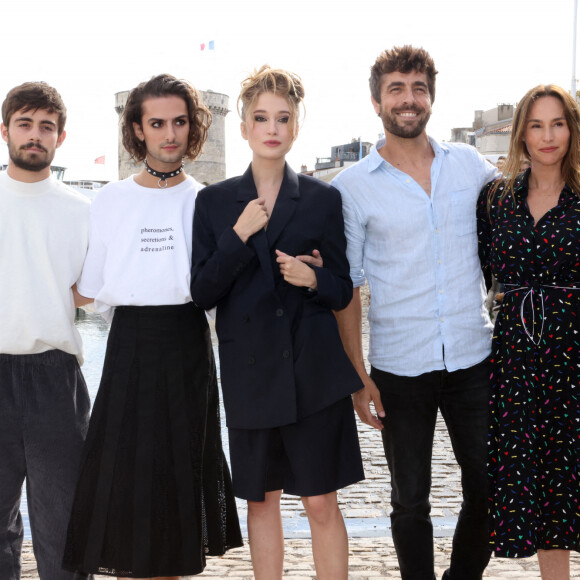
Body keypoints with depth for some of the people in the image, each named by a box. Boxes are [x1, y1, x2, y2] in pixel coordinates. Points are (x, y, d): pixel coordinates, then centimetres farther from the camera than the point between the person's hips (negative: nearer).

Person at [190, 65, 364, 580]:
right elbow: (202, 292, 0)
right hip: (250, 371, 1)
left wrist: (314, 279, -14)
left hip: (314, 369, -1)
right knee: (261, 500, 10)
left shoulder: (323, 199, 4)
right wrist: (239, 236, -12)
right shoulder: (214, 202, 6)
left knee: (321, 502, 2)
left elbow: (343, 291, 7)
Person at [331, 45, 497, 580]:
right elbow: (347, 288, -2)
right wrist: (357, 376, -5)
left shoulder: (469, 164, 4)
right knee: (410, 500, 9)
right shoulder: (353, 187, -3)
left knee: (488, 490, 11)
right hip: (399, 369, -2)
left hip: (473, 357, 2)